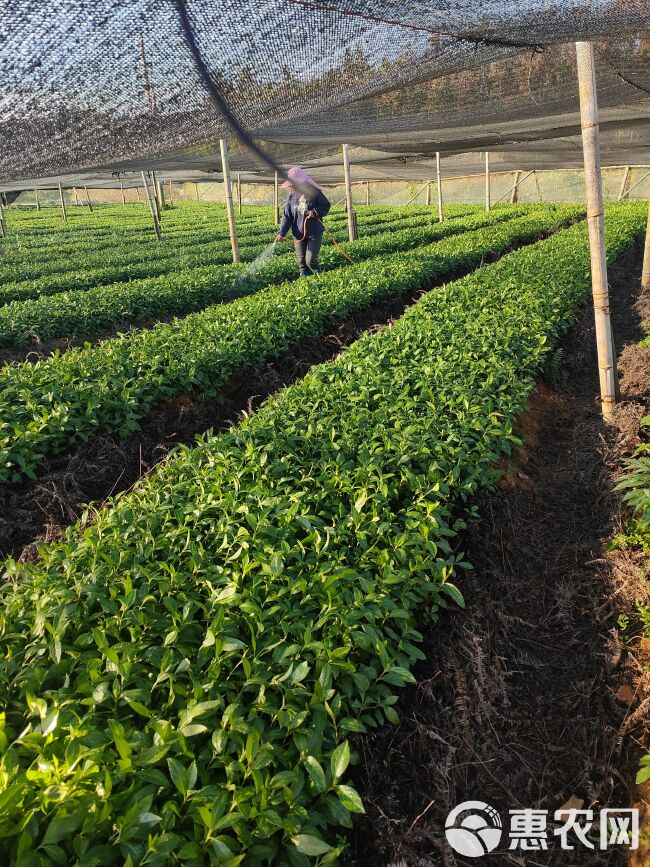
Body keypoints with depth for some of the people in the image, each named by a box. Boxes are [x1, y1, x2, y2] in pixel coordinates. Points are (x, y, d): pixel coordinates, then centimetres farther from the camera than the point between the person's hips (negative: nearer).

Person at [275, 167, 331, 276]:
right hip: (298, 235, 3)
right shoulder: (291, 197, 2)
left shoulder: (315, 193, -6)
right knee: (301, 261, 7)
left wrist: (315, 212, -17)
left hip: (314, 234, -3)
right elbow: (287, 217, 1)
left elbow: (326, 206, 2)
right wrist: (281, 232, -9)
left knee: (310, 260, -8)